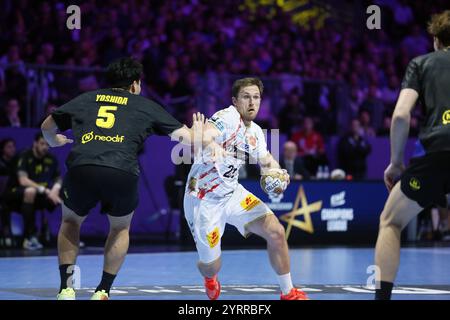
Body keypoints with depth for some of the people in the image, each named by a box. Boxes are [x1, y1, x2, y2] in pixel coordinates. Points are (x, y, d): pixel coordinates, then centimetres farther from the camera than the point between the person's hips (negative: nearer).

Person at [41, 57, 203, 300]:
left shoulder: (86, 99, 26)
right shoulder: (144, 105, 21)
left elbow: (47, 127, 37)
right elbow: (184, 136, 21)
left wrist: (54, 141, 60)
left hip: (80, 168, 1)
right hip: (122, 173, -1)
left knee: (70, 221, 29)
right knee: (121, 228, 28)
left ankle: (66, 288, 18)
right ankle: (102, 292, 21)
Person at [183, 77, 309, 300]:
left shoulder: (255, 132, 4)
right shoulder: (228, 118, -20)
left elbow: (267, 160, 18)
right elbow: (204, 136, -39)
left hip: (232, 193, 6)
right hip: (204, 199, -6)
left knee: (276, 232, -9)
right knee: (211, 265, 1)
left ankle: (288, 293, 8)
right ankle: (210, 277, 42)